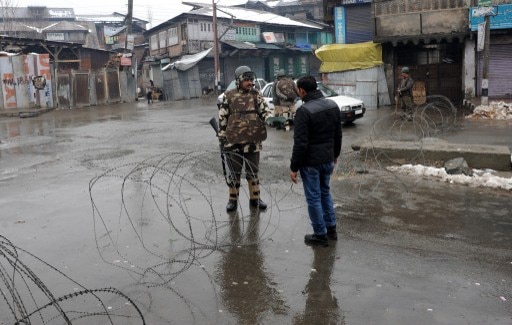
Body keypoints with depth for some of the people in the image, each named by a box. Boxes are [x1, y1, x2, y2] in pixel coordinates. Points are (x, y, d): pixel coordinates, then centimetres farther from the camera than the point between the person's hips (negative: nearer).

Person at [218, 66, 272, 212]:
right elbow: (222, 119, 1)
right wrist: (221, 138, -1)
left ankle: (255, 199, 26)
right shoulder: (228, 96, -2)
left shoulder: (256, 94, 4)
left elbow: (264, 110, -4)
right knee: (234, 173, 8)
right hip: (233, 142, -2)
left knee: (253, 172, 12)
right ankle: (233, 200, 23)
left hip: (253, 142, 2)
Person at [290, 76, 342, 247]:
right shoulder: (333, 105, 3)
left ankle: (320, 235, 14)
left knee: (314, 198, 5)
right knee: (325, 192, 23)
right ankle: (331, 228, 31)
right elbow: (338, 135, 12)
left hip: (310, 162, -7)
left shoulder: (304, 111, -20)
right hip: (328, 159, 8)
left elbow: (300, 143, -21)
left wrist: (294, 167, -14)